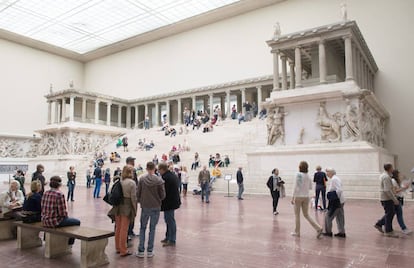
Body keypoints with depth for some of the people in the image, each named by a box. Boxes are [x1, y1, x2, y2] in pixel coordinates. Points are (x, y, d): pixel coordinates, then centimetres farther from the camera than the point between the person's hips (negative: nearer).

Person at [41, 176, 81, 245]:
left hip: (45, 221, 8)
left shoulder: (45, 193, 2)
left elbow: (43, 208, 12)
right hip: (55, 222, -8)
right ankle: (69, 244, 23)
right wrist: (66, 215, 5)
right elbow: (63, 213, -19)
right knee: (77, 222, 10)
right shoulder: (59, 194, -20)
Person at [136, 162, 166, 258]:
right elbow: (163, 195, -7)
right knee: (152, 228, 10)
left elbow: (138, 192, -3)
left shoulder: (142, 179, -8)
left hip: (145, 207, 1)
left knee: (142, 228, 14)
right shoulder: (159, 180, -11)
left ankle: (141, 250, 14)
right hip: (156, 207, -1)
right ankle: (150, 251, 13)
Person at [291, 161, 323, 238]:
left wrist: (292, 197, -12)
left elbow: (296, 187, -16)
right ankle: (318, 228, 2)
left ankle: (297, 232, 16)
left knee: (297, 214, 8)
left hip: (298, 197, -5)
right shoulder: (308, 176, 5)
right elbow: (310, 187, 14)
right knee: (306, 215, 14)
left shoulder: (298, 174, -13)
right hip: (306, 197, 5)